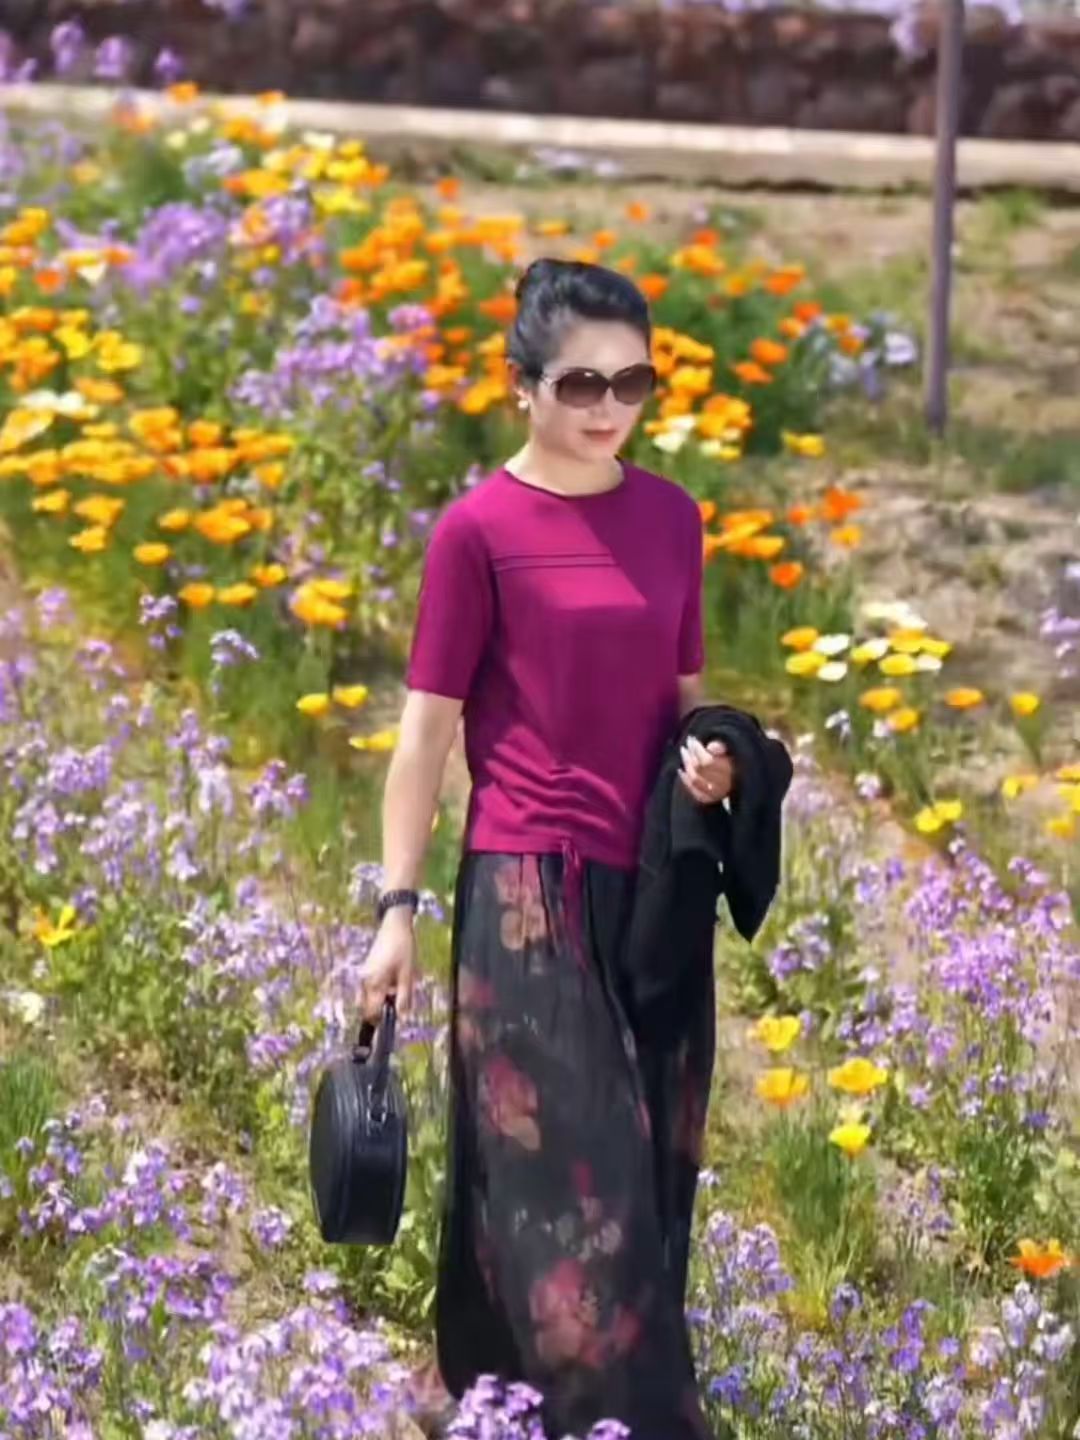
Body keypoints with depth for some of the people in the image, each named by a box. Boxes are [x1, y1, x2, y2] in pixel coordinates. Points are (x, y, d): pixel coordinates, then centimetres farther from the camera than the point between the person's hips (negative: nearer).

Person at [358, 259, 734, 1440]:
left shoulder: (670, 514, 8)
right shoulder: (478, 528, -7)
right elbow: (427, 729, -5)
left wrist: (708, 755, -4)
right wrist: (394, 909, -7)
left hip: (652, 888, 6)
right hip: (527, 890, -6)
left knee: (639, 1175, 11)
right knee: (573, 1188, -5)